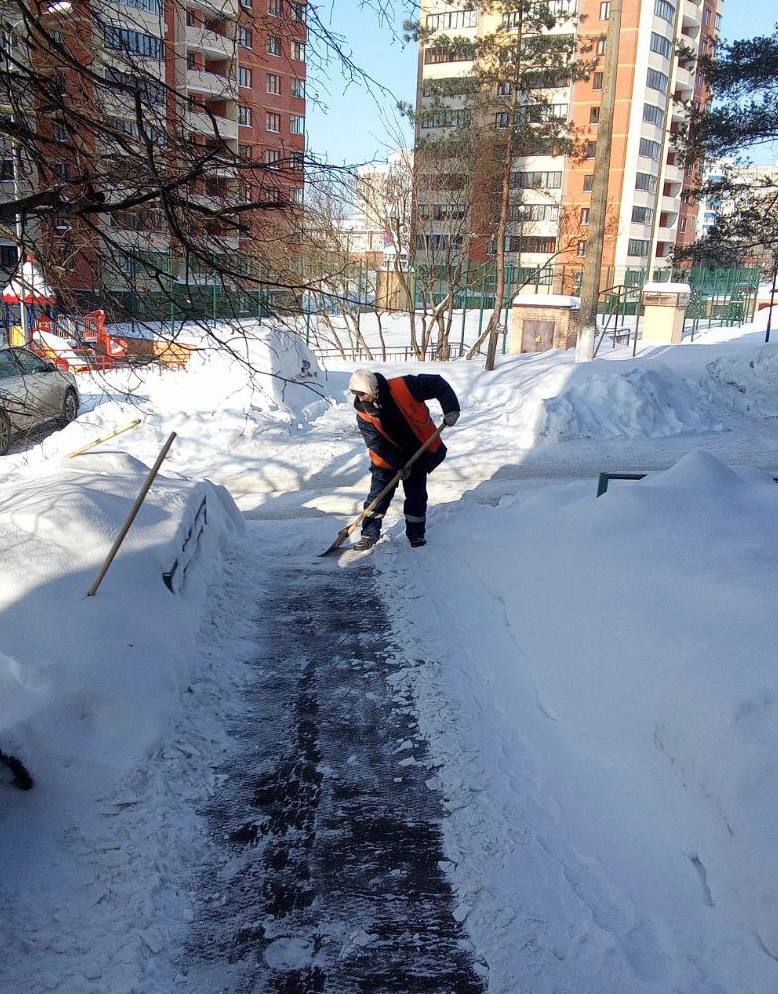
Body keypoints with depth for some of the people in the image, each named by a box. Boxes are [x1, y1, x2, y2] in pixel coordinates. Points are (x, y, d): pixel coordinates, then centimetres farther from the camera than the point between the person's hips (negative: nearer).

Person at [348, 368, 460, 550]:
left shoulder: (402, 387, -25)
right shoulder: (363, 414, -15)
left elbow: (437, 384, -18)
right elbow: (377, 444, -17)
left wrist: (451, 408, -27)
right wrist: (399, 465, -25)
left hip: (419, 452, -1)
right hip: (387, 458, 2)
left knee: (417, 496, 5)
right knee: (378, 494, 1)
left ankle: (416, 534, 22)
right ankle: (369, 534, 16)